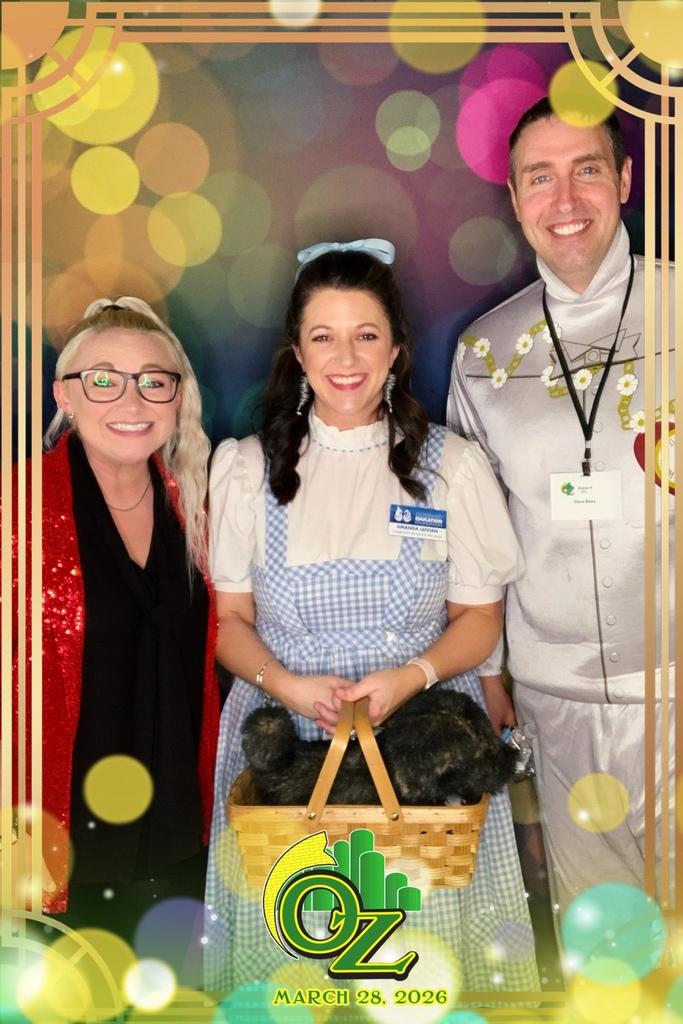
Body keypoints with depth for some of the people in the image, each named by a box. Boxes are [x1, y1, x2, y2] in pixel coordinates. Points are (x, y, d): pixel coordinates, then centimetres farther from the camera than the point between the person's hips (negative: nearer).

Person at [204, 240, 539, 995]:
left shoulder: (453, 466, 2)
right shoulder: (247, 469, 3)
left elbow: (480, 615, 5)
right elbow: (228, 619, 5)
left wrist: (412, 675, -14)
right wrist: (287, 684, -14)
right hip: (285, 735, 1)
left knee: (425, 925, -4)